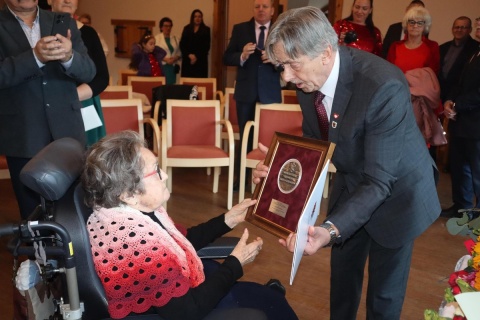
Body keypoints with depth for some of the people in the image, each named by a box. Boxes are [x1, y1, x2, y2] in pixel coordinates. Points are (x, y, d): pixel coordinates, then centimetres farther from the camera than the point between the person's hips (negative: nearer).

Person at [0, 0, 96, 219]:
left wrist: (69, 56, -23)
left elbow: (88, 72, -1)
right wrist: (35, 57, -28)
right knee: (33, 211, 10)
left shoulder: (64, 23, 7)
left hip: (67, 132, 2)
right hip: (24, 137, -2)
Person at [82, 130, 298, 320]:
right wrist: (235, 263, -18)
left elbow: (181, 241, 6)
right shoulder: (137, 242, -37)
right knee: (270, 301, 5)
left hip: (172, 287, 7)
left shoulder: (131, 211, -10)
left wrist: (228, 219, 2)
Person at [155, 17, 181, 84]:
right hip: (161, 67, -4)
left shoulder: (174, 38, 15)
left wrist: (175, 58, -7)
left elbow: (179, 53, 14)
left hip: (172, 67, 4)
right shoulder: (157, 38, 1)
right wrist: (165, 59, -16)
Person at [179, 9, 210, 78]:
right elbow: (182, 44, 6)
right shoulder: (187, 29, 13)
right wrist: (189, 55, -9)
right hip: (187, 60, 2)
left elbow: (206, 46, 0)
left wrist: (196, 56, -10)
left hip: (200, 60, -2)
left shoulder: (206, 30, 7)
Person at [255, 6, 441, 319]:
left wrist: (331, 230, -49)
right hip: (349, 183, 6)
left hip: (394, 192, -6)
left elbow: (378, 181, -35)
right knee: (342, 273, 24)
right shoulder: (309, 78, -15)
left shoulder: (384, 86, -36)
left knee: (385, 291, 12)